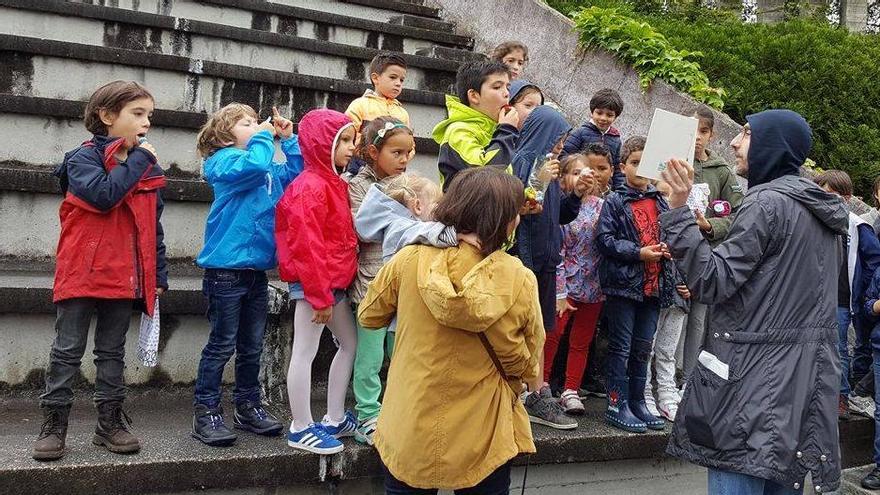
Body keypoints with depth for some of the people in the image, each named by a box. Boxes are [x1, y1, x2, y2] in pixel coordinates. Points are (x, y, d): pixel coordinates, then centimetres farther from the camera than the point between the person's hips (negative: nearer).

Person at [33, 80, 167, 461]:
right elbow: (103, 194, -26)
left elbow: (153, 227, 13)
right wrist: (137, 160, -16)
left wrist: (159, 276, 10)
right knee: (67, 352, 2)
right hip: (82, 272, -5)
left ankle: (110, 422, 20)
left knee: (112, 352, 12)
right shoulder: (83, 158, -5)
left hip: (124, 276, 5)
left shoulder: (148, 168, 11)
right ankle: (53, 425, 10)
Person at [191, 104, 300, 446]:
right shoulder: (225, 160, -7)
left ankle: (248, 406, 26)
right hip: (227, 268, -7)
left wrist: (288, 139, 8)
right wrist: (263, 137, -11)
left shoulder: (271, 171, 15)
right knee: (222, 344, -2)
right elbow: (253, 165, -26)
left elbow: (296, 173, 11)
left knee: (252, 346, 14)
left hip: (257, 270, 7)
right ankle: (205, 412, 7)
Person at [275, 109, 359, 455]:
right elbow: (307, 245, -22)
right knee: (305, 352, -1)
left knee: (350, 343, 17)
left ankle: (335, 419, 26)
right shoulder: (311, 186, -17)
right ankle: (302, 429, 8)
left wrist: (333, 289, 15)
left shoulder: (332, 183, 15)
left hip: (335, 280, 11)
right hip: (313, 281, -11)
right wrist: (319, 295, -21)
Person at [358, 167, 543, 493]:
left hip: (409, 432, 1)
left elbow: (369, 317, 4)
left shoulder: (410, 260, -13)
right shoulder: (520, 281, -16)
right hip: (482, 441, -1)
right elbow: (525, 366, -4)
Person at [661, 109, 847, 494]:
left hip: (756, 379, -9)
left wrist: (679, 211, -16)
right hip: (805, 380, 9)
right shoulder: (822, 211, 15)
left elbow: (711, 283, -17)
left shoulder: (767, 202, -12)